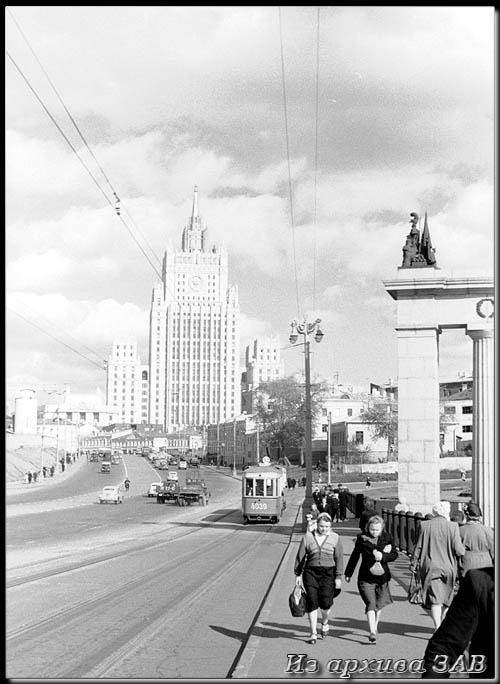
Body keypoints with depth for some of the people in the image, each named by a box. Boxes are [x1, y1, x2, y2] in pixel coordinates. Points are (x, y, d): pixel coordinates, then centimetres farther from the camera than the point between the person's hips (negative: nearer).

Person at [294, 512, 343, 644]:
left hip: (328, 573, -1)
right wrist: (298, 574, 7)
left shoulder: (335, 538, 4)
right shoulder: (308, 537, 4)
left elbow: (339, 558, 4)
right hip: (311, 572, 1)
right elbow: (300, 556, 9)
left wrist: (338, 577, -2)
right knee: (312, 602, -4)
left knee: (326, 602, -9)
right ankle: (313, 633, 6)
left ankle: (325, 622, 23)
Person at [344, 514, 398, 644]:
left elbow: (394, 554, -1)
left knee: (379, 604, 14)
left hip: (382, 576, 3)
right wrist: (348, 573, 13)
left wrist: (382, 556, -20)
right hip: (366, 577, -3)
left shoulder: (387, 538, -2)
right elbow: (355, 556, 6)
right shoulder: (362, 538, -5)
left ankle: (374, 627, 35)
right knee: (371, 603, -14)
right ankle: (372, 632, -21)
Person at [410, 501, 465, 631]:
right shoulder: (452, 527, -7)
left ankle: (438, 628, -11)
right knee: (445, 598, 18)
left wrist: (413, 564, 11)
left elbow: (418, 547, 0)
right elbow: (458, 550, -9)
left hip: (430, 566, 0)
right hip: (448, 566, 0)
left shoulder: (424, 525, -4)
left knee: (435, 599, -1)